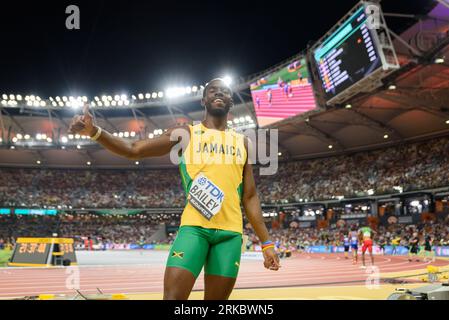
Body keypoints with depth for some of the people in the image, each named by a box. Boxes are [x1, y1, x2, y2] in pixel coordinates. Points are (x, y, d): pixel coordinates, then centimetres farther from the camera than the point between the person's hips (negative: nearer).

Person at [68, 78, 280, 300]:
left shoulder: (242, 142, 18)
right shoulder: (185, 134, 10)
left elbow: (250, 197, 18)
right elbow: (133, 150, 2)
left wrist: (266, 243, 12)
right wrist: (94, 131, -15)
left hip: (230, 232, 3)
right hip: (194, 226, -3)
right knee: (173, 296, -15)